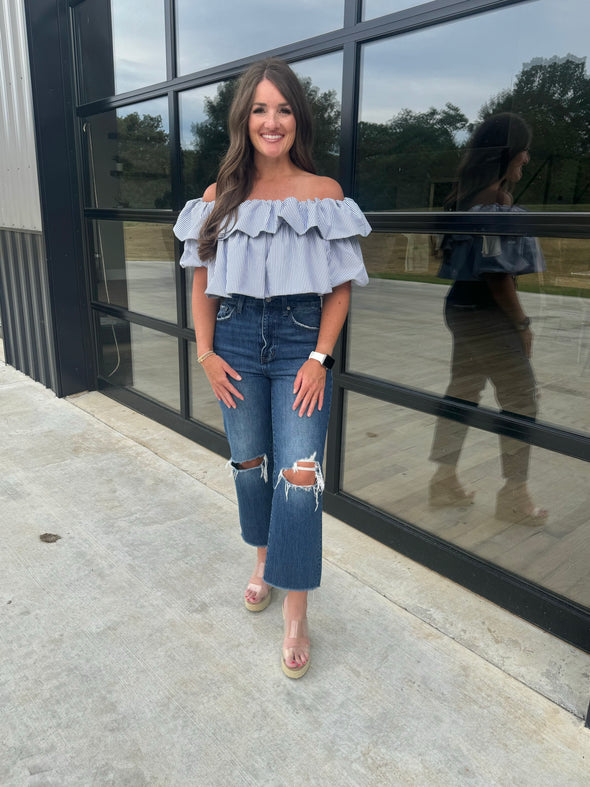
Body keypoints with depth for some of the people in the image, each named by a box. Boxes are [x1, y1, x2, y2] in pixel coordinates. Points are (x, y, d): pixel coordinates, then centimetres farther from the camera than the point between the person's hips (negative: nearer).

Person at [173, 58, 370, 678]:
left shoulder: (324, 193, -1)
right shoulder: (220, 196, 5)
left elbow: (340, 286, -2)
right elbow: (203, 281, 8)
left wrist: (319, 357, -10)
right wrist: (206, 353, 0)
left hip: (301, 345, -2)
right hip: (236, 341, 3)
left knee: (299, 473, -8)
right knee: (249, 463, 12)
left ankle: (296, 616, 6)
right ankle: (264, 558, 39)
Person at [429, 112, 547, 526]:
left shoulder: (470, 193, 12)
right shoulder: (496, 199, -17)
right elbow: (497, 274, -19)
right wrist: (522, 323, -12)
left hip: (465, 307, 9)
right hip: (488, 314, -9)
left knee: (463, 392, 15)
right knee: (521, 398, 3)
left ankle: (445, 481, 24)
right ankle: (515, 495, 15)